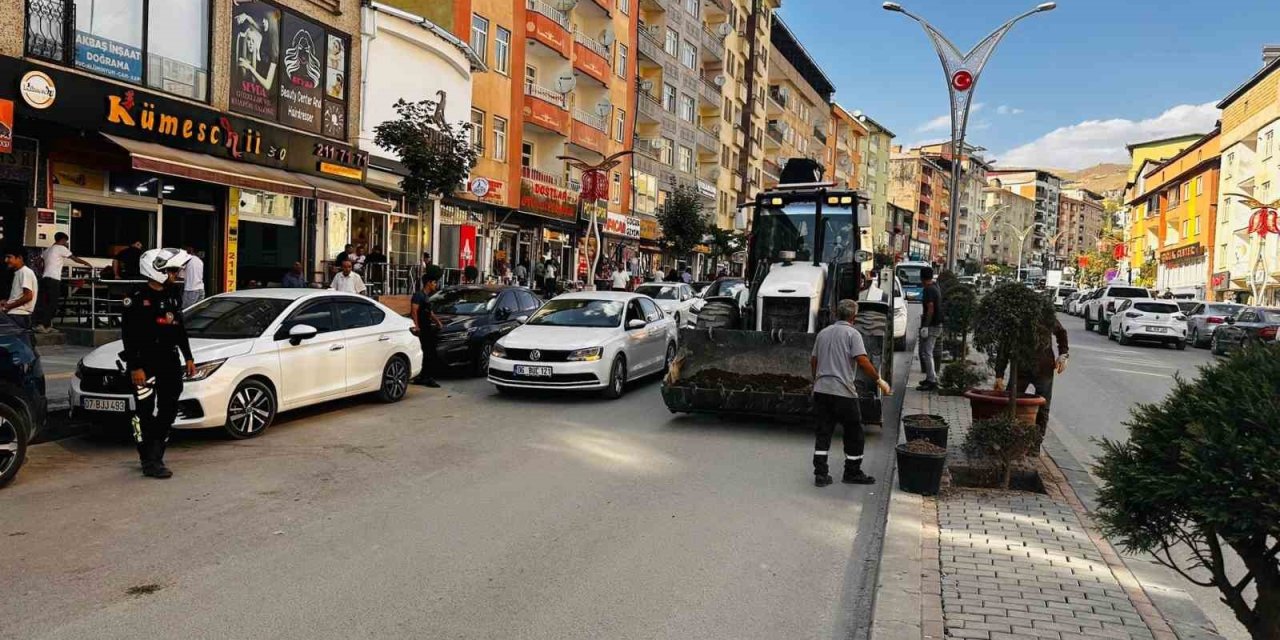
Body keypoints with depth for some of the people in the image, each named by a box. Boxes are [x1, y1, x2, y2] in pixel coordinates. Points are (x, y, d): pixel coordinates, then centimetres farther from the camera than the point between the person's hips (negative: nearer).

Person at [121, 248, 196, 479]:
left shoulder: (174, 294, 12)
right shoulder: (138, 299, -10)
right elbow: (129, 336, -13)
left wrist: (188, 357, 18)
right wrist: (135, 367, -16)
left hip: (170, 362, 7)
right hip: (146, 363, -7)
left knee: (168, 412, 9)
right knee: (146, 414, -2)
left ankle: (154, 457, 20)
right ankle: (150, 463, 2)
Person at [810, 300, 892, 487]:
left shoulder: (823, 333, 12)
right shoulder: (852, 333, -6)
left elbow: (813, 361, 18)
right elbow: (862, 361, -17)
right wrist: (879, 380, -9)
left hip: (821, 390, 6)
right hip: (843, 392, -6)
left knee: (823, 432, 9)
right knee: (853, 432, 9)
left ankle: (820, 473, 8)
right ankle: (852, 472, 17)